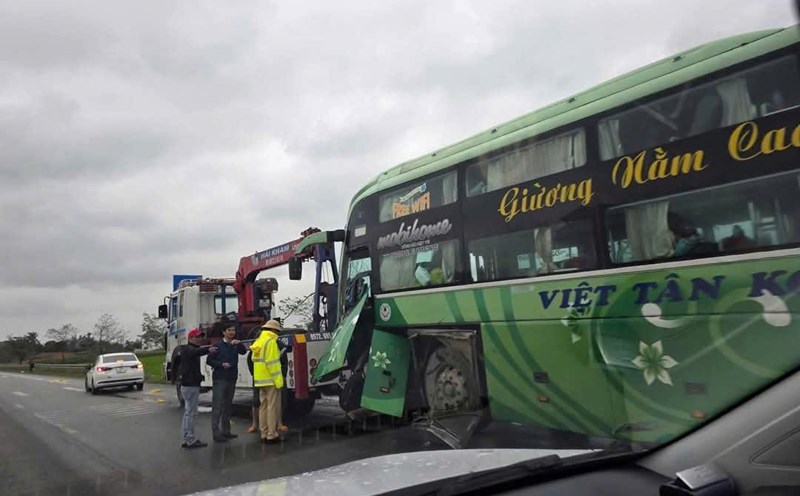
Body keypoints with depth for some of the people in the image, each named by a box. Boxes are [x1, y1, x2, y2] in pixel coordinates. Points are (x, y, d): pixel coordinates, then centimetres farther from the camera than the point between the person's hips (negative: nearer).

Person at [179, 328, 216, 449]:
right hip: (190, 385, -11)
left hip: (190, 384, 11)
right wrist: (208, 349, -54)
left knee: (188, 412, 14)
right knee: (191, 413, -8)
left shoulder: (194, 348, 19)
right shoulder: (188, 349, -14)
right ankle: (191, 440, -6)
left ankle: (187, 440, 20)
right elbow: (196, 352, -37)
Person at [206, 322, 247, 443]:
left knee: (227, 406, 12)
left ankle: (226, 431, 20)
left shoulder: (235, 345, 8)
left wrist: (239, 344, -27)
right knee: (217, 407, -5)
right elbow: (209, 360, -3)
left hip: (232, 379, 5)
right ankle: (216, 434, -4)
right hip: (219, 379, -5)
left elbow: (243, 352, -10)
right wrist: (221, 364, -16)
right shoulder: (218, 345, -3)